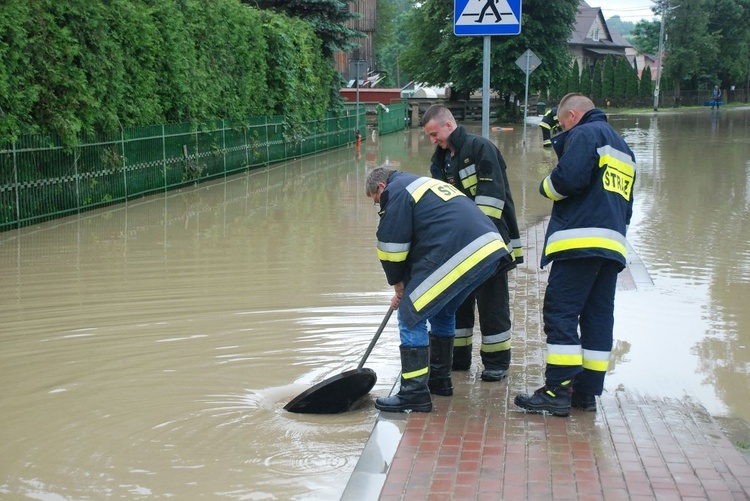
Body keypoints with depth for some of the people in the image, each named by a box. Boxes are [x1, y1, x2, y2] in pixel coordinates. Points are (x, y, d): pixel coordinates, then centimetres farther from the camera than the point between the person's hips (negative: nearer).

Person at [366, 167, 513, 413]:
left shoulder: (396, 192, 4)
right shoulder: (427, 184, 33)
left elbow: (392, 248, 0)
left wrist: (398, 284, 17)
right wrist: (407, 287, 33)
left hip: (459, 258, -9)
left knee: (411, 316, 0)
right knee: (442, 310, 27)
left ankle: (415, 393, -1)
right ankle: (440, 376, 36)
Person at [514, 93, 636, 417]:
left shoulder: (584, 134, -1)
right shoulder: (622, 147, 27)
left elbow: (569, 177, -15)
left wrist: (547, 186, 3)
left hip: (581, 241, -9)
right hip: (613, 245, 9)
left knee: (560, 314, -8)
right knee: (598, 318, 8)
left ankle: (558, 391, -12)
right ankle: (587, 392, 9)